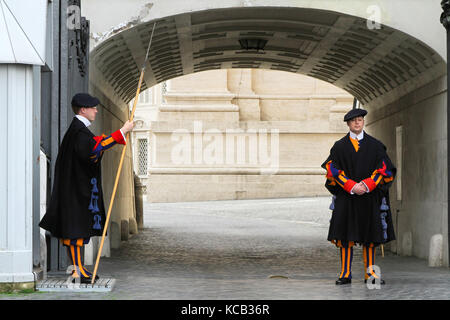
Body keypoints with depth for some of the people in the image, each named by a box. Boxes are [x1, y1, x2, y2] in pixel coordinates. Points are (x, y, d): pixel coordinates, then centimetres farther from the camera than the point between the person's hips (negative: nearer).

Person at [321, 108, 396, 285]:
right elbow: (333, 170, -1)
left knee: (369, 236, 1)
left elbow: (384, 169, 2)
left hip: (370, 197, 1)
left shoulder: (374, 145, 7)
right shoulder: (340, 146, 5)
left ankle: (370, 273, 7)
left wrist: (367, 185, -11)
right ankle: (345, 273, -1)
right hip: (346, 197, -1)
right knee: (345, 236, -4)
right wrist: (351, 186, -14)